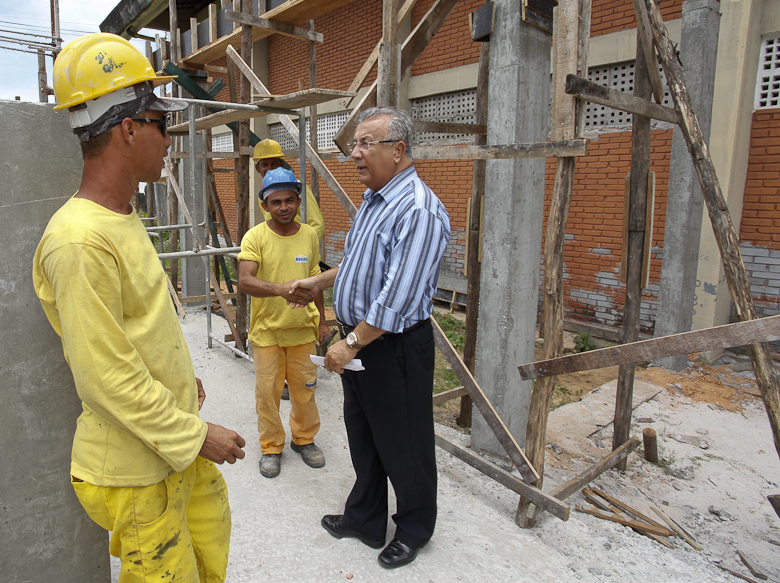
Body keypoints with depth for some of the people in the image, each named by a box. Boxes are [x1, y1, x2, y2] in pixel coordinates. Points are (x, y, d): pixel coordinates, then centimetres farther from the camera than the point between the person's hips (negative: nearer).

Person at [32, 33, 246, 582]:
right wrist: (196, 435, -18)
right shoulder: (80, 240, -26)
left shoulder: (123, 218, 5)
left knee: (212, 537, 24)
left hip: (180, 437, 9)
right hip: (137, 465, -9)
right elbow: (107, 378, -26)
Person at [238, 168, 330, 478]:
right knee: (267, 390, 8)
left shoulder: (309, 235, 1)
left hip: (302, 329, 3)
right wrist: (281, 288, -41)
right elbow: (244, 281, -25)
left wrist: (321, 320, 14)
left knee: (304, 387, 14)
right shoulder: (255, 237, -11)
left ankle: (304, 438, 36)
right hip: (266, 330, -2)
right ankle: (271, 446, 29)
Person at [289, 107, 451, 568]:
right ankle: (366, 519, 42)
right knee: (363, 438, 21)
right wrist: (316, 282, 24)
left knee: (403, 447, 10)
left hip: (396, 346, -9)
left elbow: (398, 297, -27)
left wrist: (351, 343, -21)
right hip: (359, 339, 9)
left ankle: (414, 529, 34)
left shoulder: (419, 210, -22)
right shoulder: (373, 200, 11)